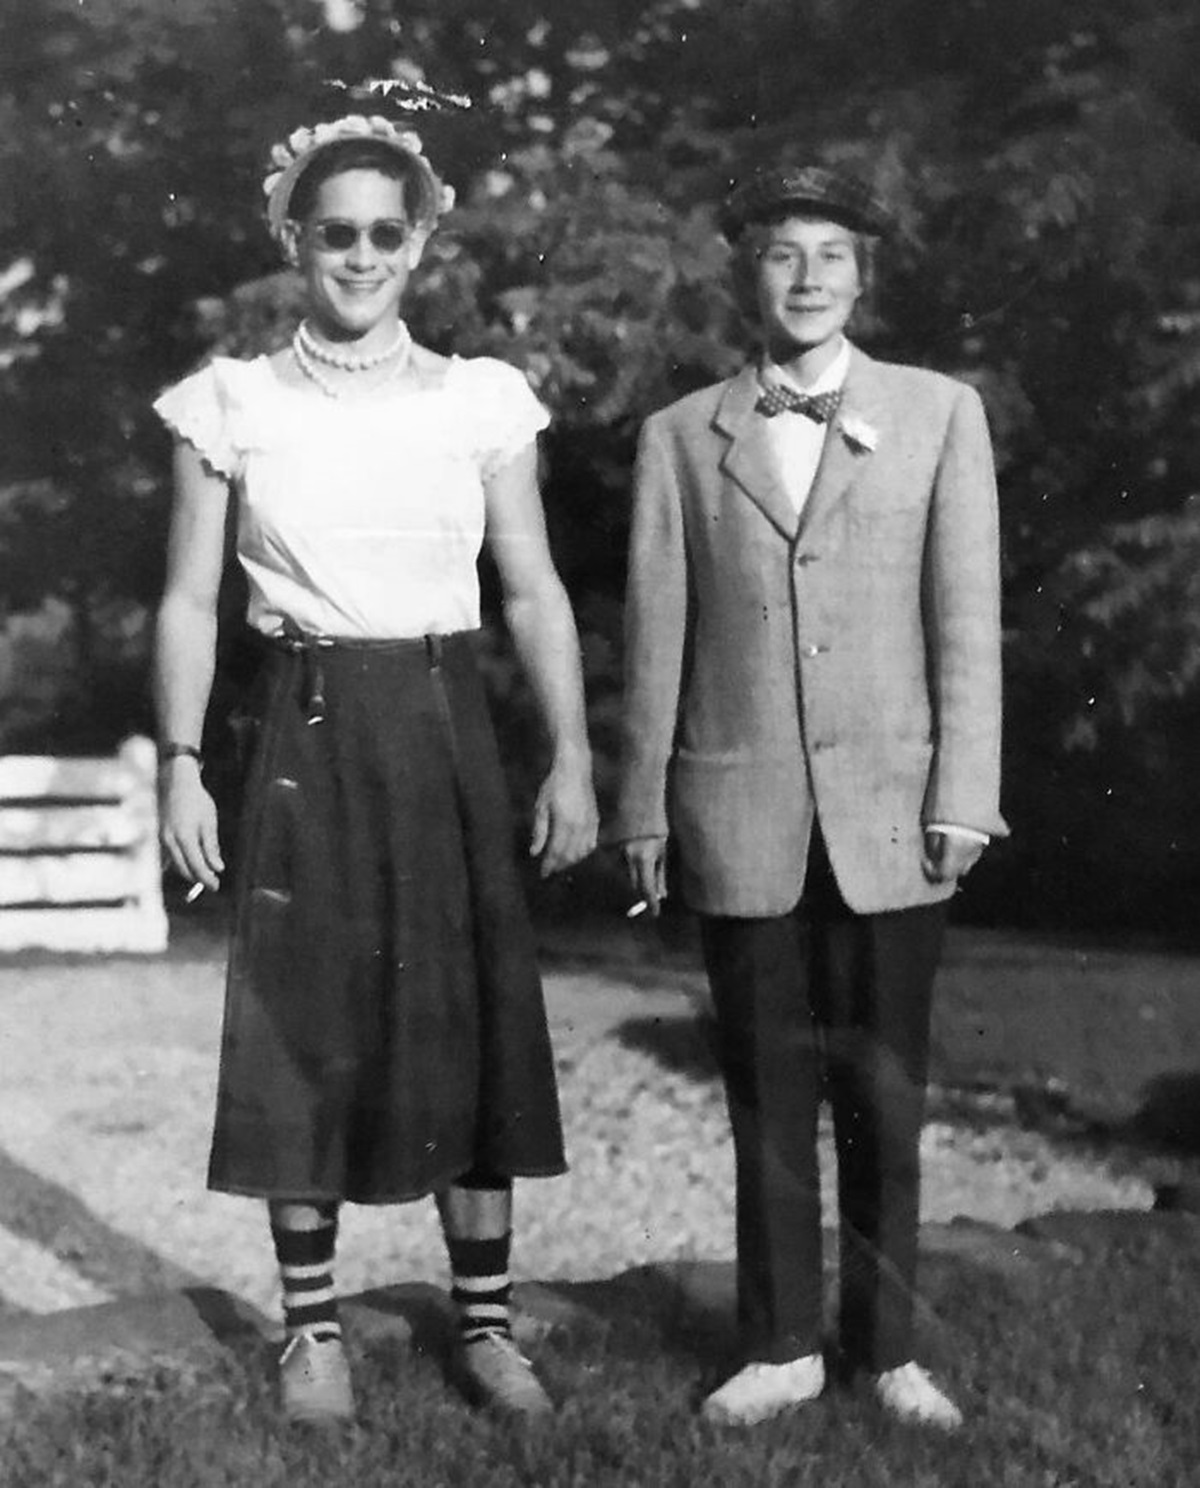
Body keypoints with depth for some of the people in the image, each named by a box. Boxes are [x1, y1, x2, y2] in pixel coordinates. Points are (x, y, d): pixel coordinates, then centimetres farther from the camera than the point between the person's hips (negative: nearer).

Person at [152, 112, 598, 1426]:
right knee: (304, 1024, 2)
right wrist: (180, 763, -6)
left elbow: (533, 592, 4)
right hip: (309, 731, 0)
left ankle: (484, 1323, 14)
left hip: (443, 730, 1)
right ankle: (312, 1326, 15)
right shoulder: (234, 405, 3)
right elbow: (191, 600, 3)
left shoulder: (478, 402, 4)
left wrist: (570, 753, -6)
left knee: (471, 1021, 2)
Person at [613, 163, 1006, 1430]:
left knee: (883, 1096, 6)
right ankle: (780, 1348, 19)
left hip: (889, 813, 0)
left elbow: (967, 620, 2)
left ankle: (886, 1348, 18)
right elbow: (654, 636, 7)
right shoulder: (681, 436, 7)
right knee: (767, 1093, 7)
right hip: (740, 815, 1)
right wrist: (641, 809, 5)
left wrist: (963, 797, -5)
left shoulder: (940, 415, 6)